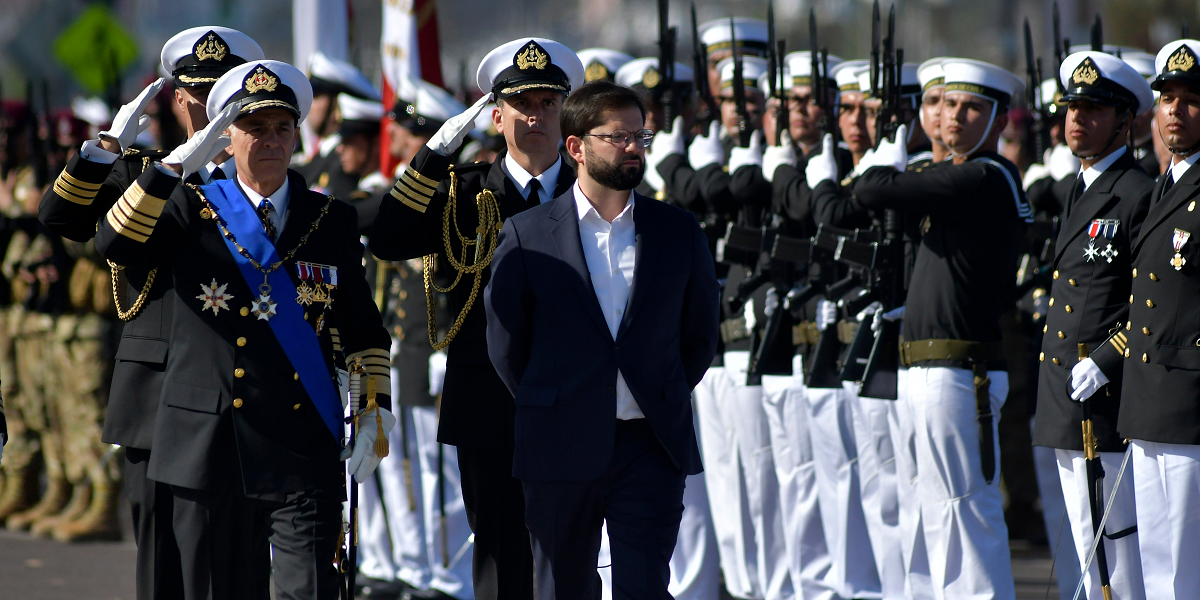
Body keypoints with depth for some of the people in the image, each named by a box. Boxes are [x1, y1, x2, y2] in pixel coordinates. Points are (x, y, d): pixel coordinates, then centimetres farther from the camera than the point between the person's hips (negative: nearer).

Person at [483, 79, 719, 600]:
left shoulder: (679, 233, 6)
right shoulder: (526, 236, 0)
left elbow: (701, 335, 14)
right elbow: (505, 343, 5)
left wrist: (663, 402, 8)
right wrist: (547, 410, 7)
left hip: (651, 445, 0)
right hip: (561, 451, 0)